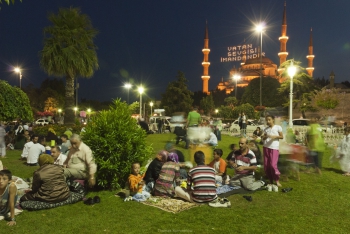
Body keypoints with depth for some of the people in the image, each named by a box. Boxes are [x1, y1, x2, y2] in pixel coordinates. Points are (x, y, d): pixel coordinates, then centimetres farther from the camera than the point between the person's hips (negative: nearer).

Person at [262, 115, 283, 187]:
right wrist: (264, 137, -9)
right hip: (266, 147, 5)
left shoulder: (278, 127, 2)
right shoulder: (266, 129, 13)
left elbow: (282, 136, 1)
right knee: (266, 165, 4)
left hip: (274, 148, -5)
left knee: (273, 165, -12)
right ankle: (270, 180, 15)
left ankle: (277, 181, 3)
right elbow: (263, 138, 13)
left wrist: (275, 136, -15)